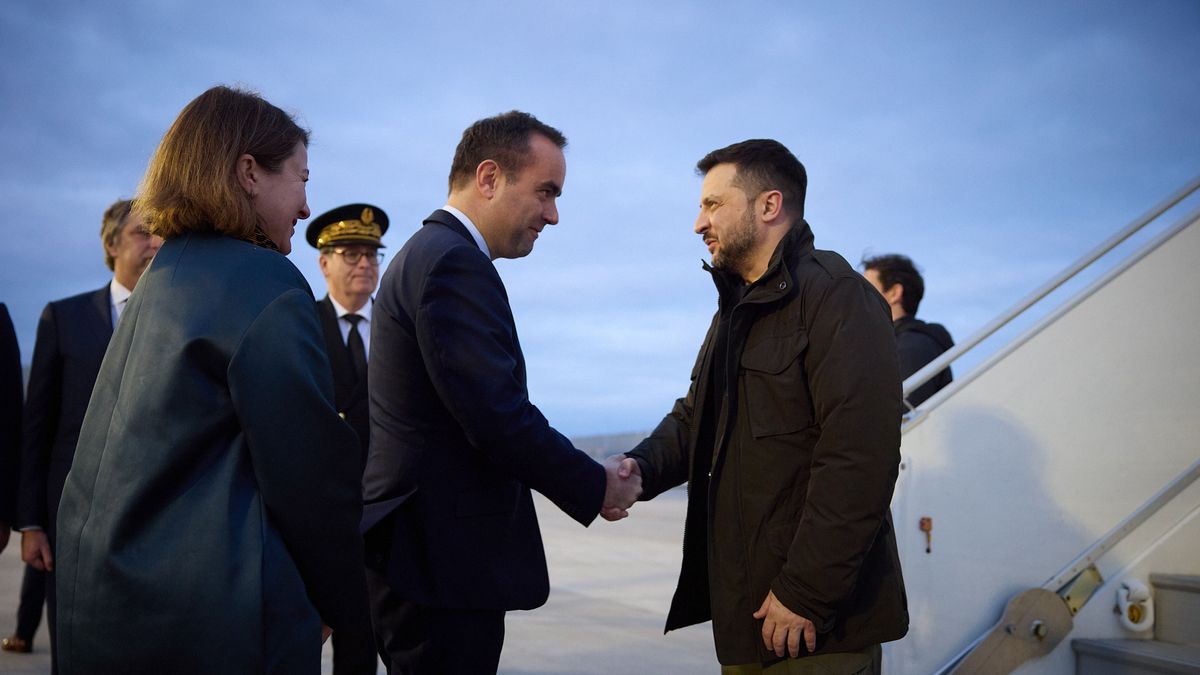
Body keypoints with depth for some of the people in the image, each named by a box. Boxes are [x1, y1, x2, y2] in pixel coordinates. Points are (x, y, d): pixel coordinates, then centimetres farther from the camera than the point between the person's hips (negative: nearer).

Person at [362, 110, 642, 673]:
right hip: (442, 559, -10)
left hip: (415, 549, 10)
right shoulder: (455, 263, -17)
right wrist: (597, 487, -10)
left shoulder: (428, 253, 15)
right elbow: (498, 417, -24)